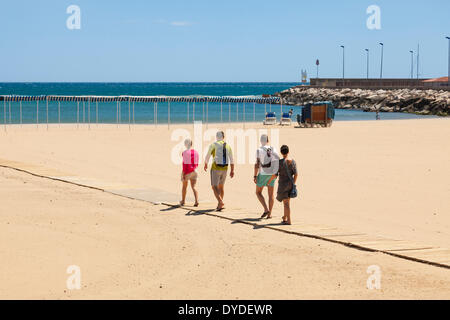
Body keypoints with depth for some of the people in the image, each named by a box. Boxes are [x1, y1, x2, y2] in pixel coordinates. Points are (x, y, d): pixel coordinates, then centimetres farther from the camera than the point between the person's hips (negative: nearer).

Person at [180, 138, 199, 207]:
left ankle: (183, 201, 29)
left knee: (184, 186, 15)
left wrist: (183, 174, -15)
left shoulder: (185, 152, -12)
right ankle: (196, 201, -19)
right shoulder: (196, 152, 6)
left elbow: (184, 164, -16)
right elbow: (196, 163, 12)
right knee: (193, 187, 1)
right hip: (194, 171, 4)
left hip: (187, 171, -4)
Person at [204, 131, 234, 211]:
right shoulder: (228, 146, 6)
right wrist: (232, 171, 7)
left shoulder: (213, 145, -6)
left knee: (214, 187, -5)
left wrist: (205, 165, 19)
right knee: (221, 186, 22)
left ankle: (221, 203, -25)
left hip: (215, 168, -5)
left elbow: (207, 156, 1)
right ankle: (219, 204, 25)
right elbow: (231, 160, 4)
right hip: (224, 169, 5)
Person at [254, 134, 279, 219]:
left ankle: (266, 209, -5)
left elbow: (257, 164, -14)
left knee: (258, 193, 10)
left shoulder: (259, 150, -11)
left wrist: (255, 176, -8)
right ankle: (269, 214, 9)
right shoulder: (273, 150, 0)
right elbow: (279, 161, -2)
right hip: (272, 174, 4)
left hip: (263, 174, -4)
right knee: (270, 194, 10)